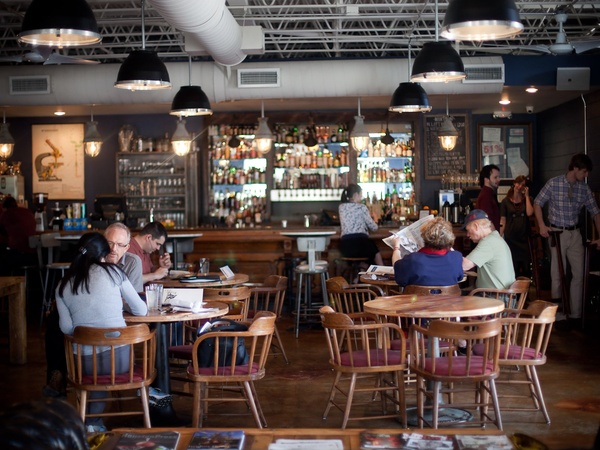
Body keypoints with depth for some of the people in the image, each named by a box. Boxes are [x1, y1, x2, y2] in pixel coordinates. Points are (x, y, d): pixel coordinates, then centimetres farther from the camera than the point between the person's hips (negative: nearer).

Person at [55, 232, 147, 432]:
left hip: (84, 361, 2)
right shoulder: (112, 271, 0)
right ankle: (93, 422, 32)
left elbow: (66, 328, 1)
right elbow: (141, 311, 5)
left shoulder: (63, 285, 5)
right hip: (117, 358, -2)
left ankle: (92, 422, 34)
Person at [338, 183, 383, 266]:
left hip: (345, 246, 5)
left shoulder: (341, 207, 11)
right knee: (376, 253, 25)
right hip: (360, 242, -5)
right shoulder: (361, 207, -2)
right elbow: (374, 227, 3)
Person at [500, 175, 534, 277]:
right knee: (513, 267, 2)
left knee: (526, 267, -1)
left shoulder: (527, 200, 9)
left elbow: (529, 213, -11)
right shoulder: (506, 201, 5)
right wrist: (500, 237, -5)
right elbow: (503, 221, 3)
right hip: (511, 237, -1)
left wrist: (527, 196, -4)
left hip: (524, 237, 1)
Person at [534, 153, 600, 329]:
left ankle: (575, 315, 6)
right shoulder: (554, 183, -8)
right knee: (558, 274, 2)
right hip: (557, 233, -3)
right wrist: (542, 225, -9)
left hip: (575, 234, 3)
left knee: (578, 274, 0)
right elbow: (537, 203, 0)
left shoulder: (584, 188, 2)